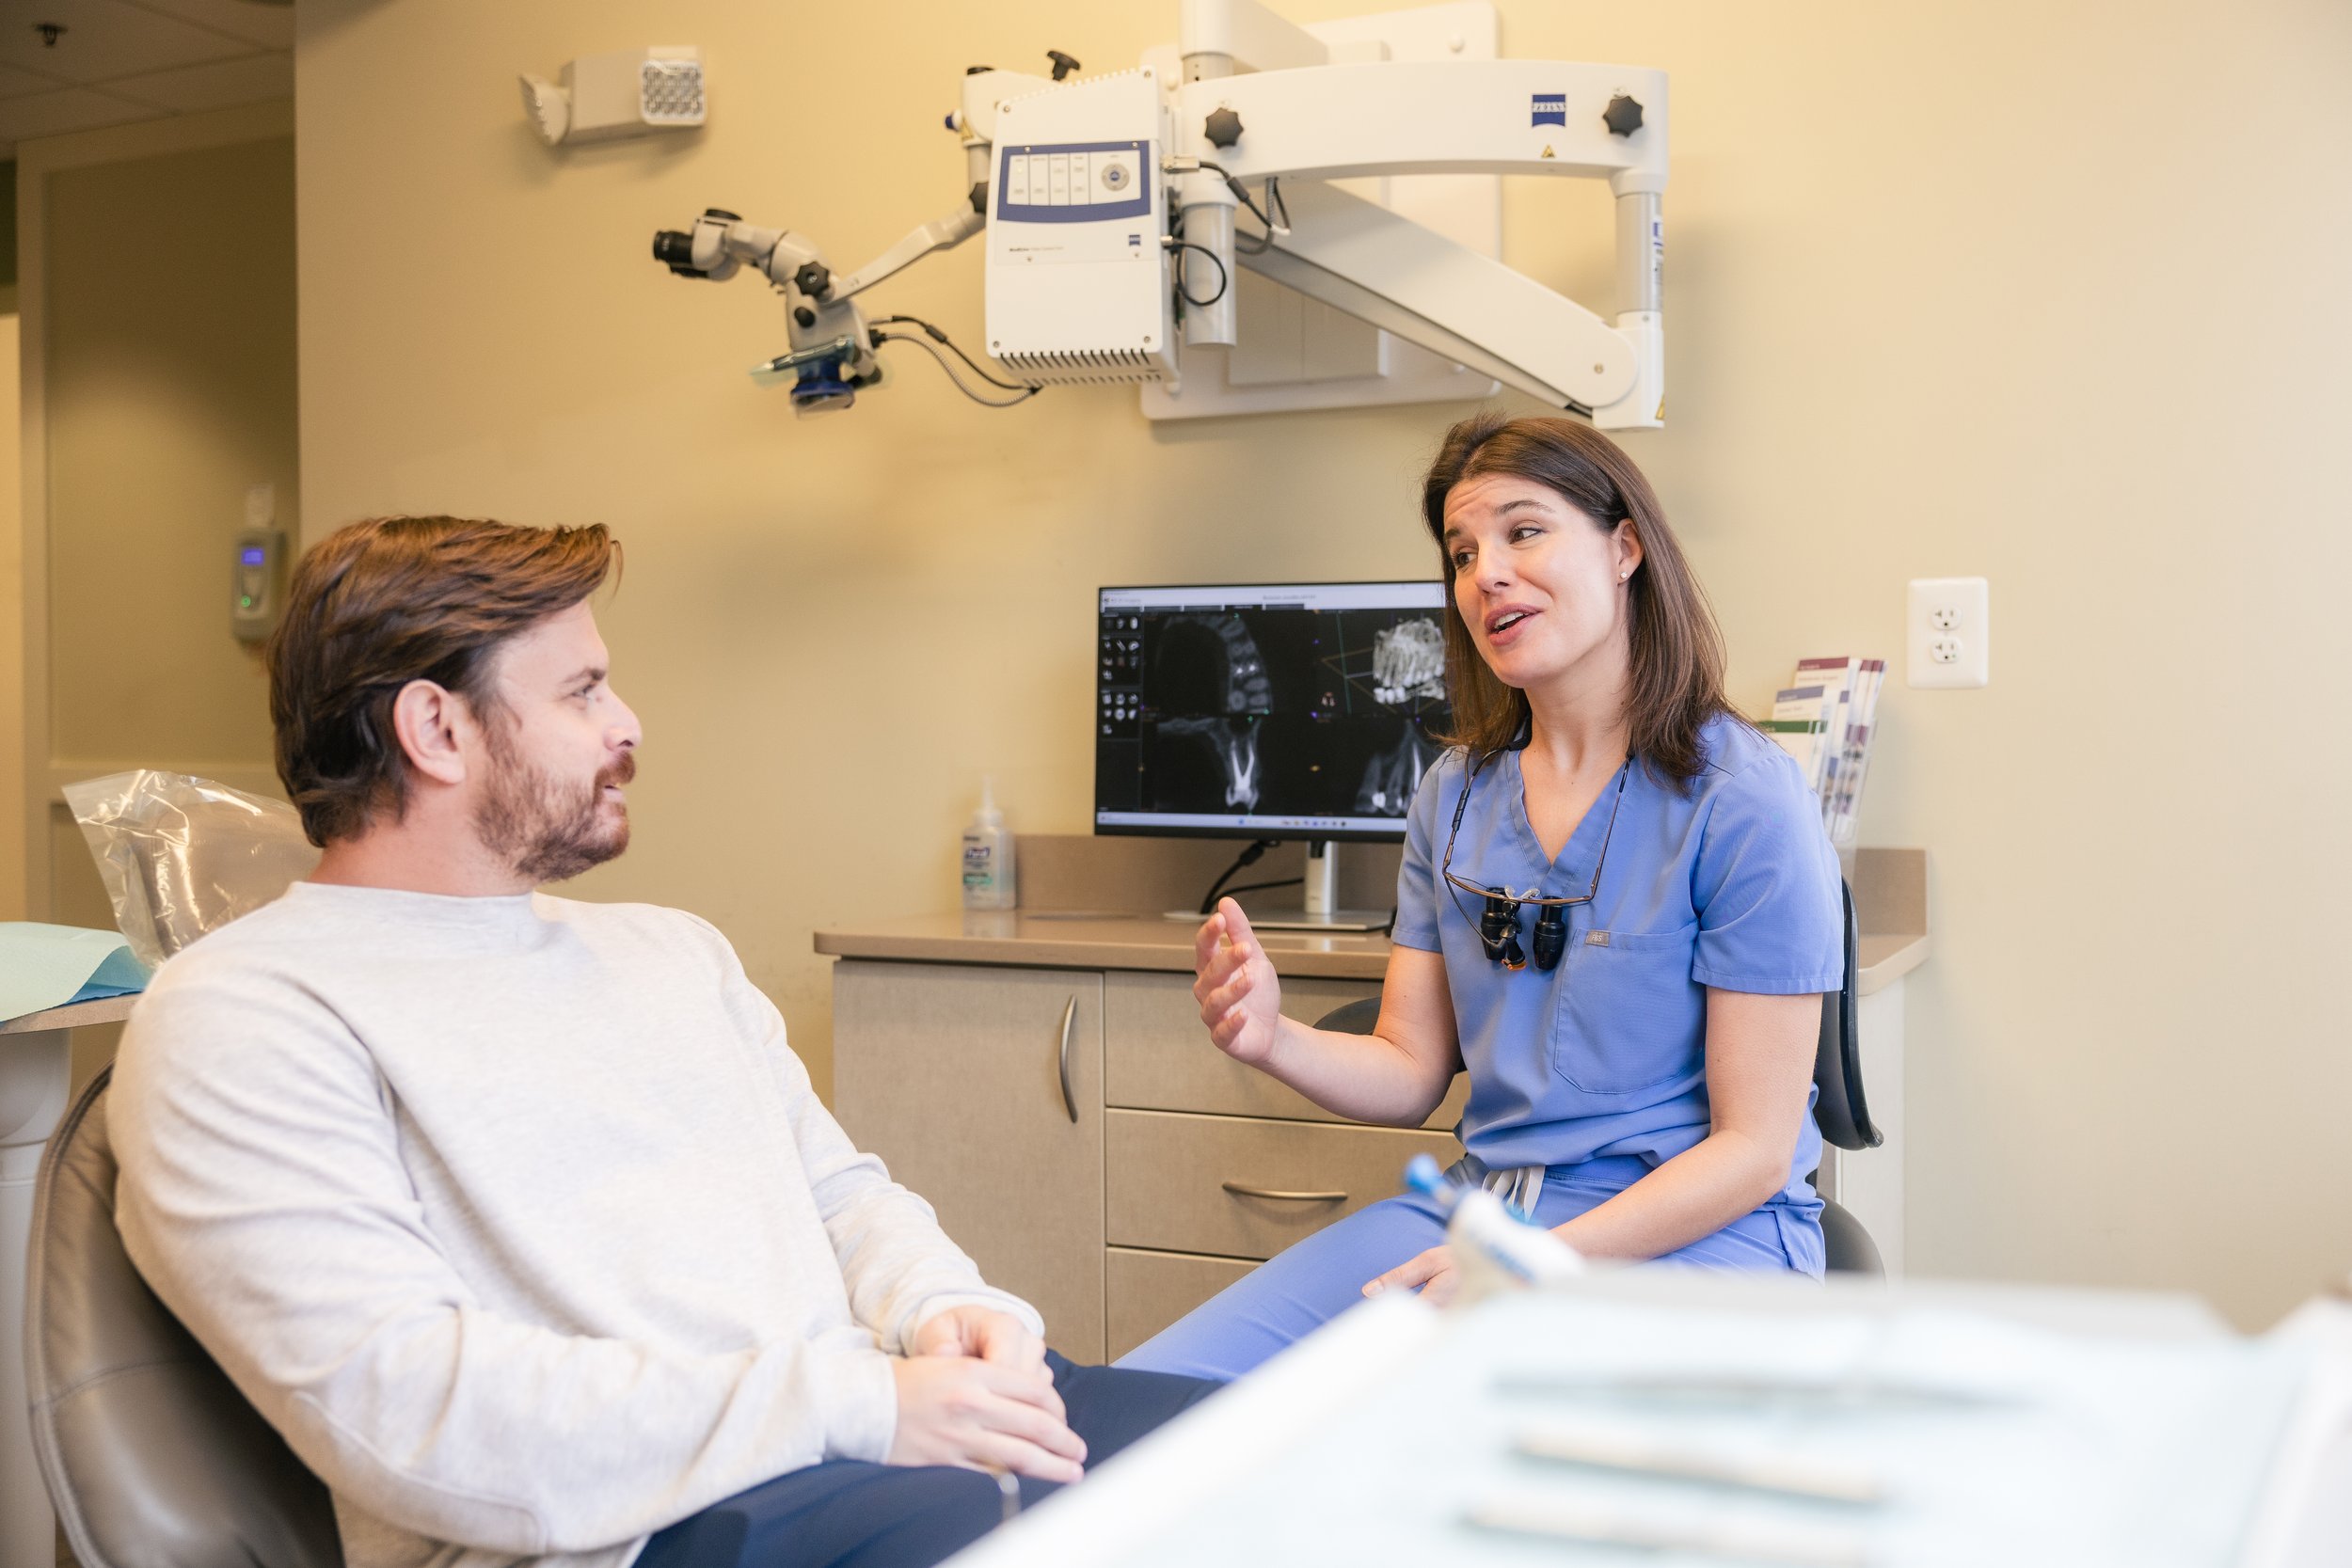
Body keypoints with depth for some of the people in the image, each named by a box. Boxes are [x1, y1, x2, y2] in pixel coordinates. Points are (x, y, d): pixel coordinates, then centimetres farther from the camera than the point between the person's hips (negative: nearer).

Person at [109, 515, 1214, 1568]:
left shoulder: (671, 950, 24)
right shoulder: (234, 1021, -3)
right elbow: (398, 1405, -15)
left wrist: (944, 1310, -2)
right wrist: (855, 1406, -20)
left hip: (881, 1417, 7)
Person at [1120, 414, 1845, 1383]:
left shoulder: (1740, 802, -9)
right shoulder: (1454, 798, 11)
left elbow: (1754, 1149, -11)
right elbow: (1412, 1075, 10)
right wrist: (1276, 1041, -12)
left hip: (1693, 1233, -5)